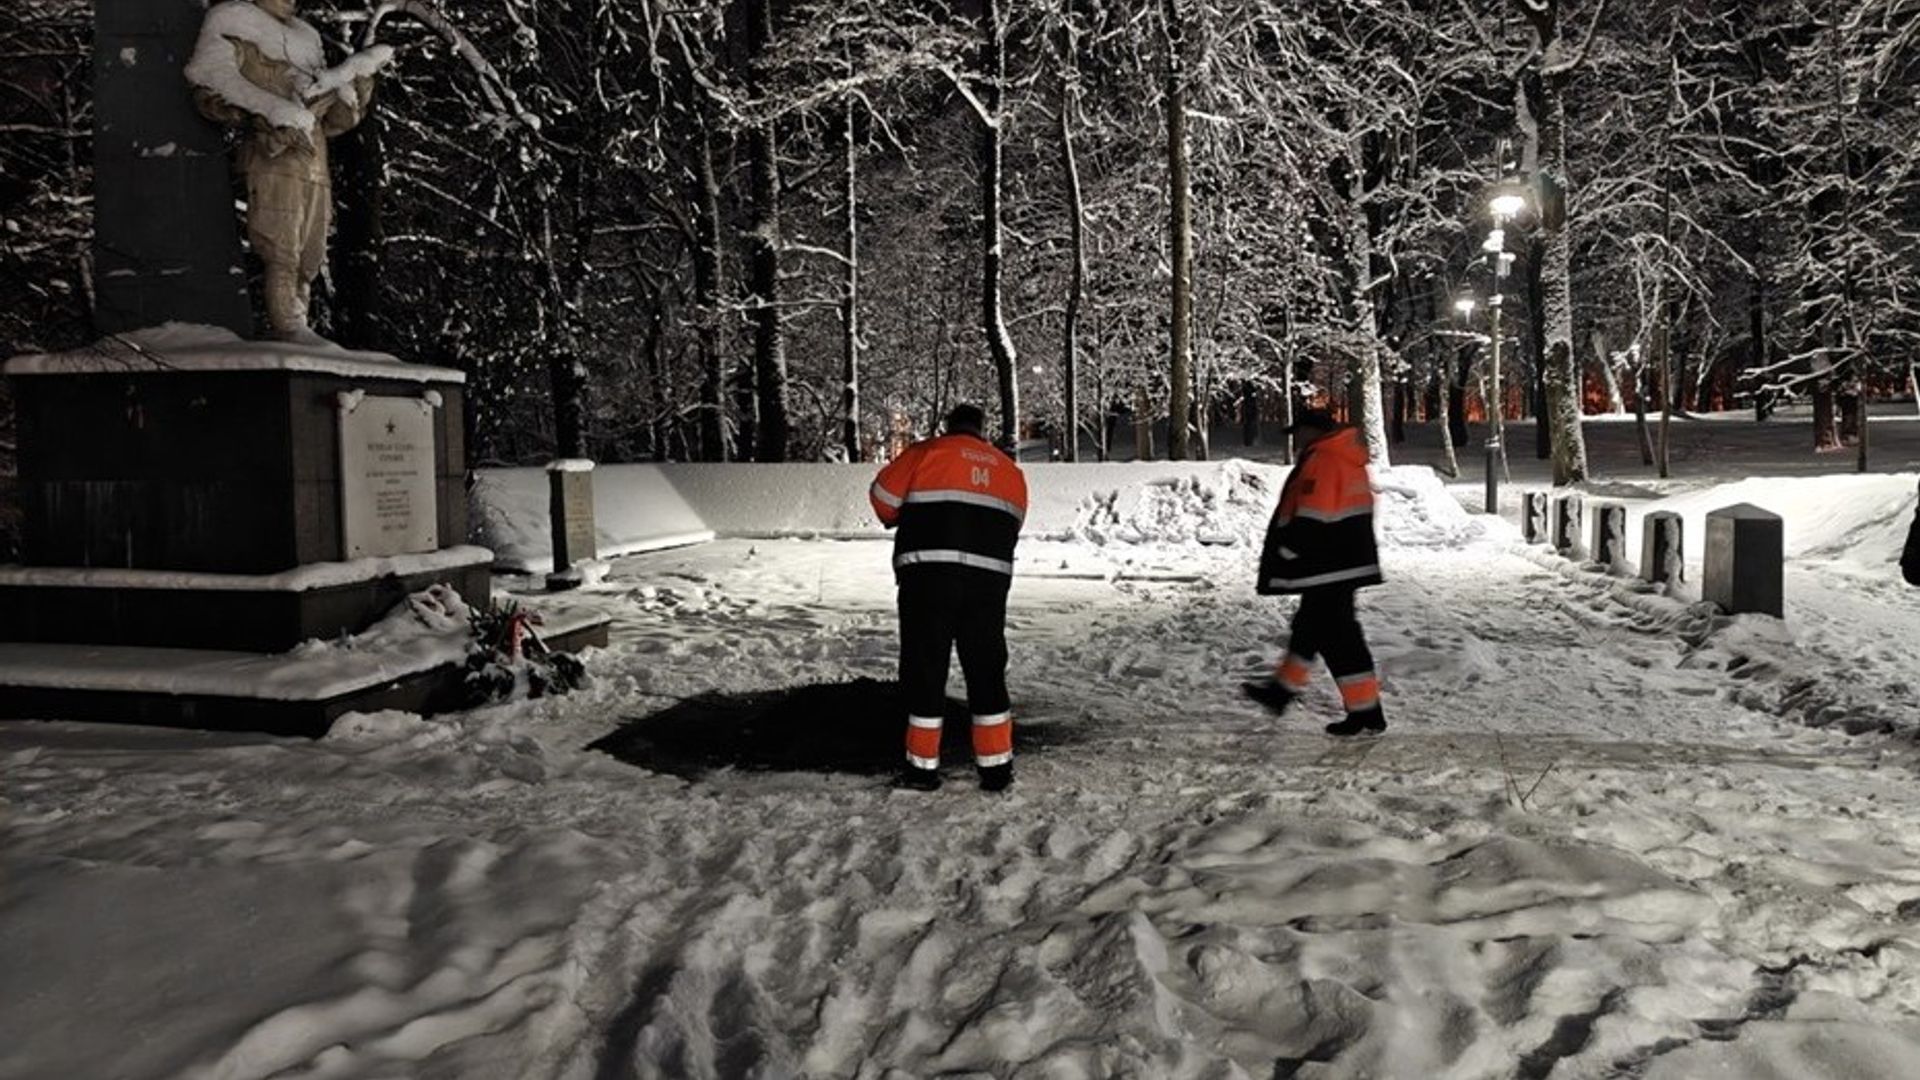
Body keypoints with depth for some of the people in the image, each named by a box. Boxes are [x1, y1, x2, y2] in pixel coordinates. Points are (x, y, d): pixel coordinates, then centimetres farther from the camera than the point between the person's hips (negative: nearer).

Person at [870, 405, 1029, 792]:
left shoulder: (926, 453, 5)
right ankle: (996, 767, 13)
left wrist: (902, 520, 26)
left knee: (924, 670, 6)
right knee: (987, 672, 11)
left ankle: (923, 767, 10)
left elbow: (883, 495, 6)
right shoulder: (1010, 470, 18)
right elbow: (1011, 526, 16)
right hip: (989, 581, 3)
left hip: (928, 576, -3)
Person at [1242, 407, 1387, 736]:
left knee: (1337, 636, -5)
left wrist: (1286, 552, -11)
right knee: (1309, 625, 21)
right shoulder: (1349, 460, 15)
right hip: (1348, 562, 11)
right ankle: (1283, 689, 35)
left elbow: (1311, 519, -22)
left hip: (1327, 569, -11)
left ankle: (1366, 712, -3)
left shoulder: (1320, 462, -16)